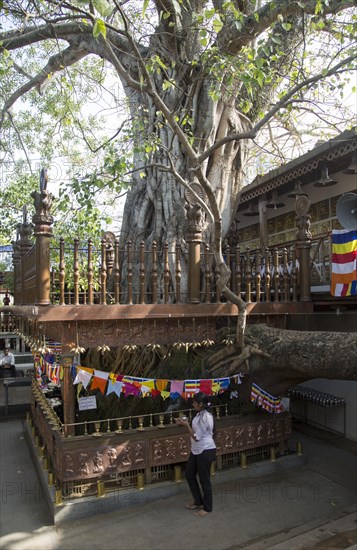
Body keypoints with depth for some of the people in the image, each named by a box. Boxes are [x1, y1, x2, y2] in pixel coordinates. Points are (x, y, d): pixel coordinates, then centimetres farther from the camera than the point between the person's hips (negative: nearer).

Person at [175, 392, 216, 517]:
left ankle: (207, 507, 25)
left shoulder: (205, 417, -26)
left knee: (204, 479, 6)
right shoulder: (200, 414, 3)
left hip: (206, 451, -10)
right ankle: (198, 501, 35)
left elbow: (196, 437, -23)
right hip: (196, 450, 10)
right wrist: (186, 423, 1)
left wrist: (186, 425, -16)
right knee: (189, 474, 18)